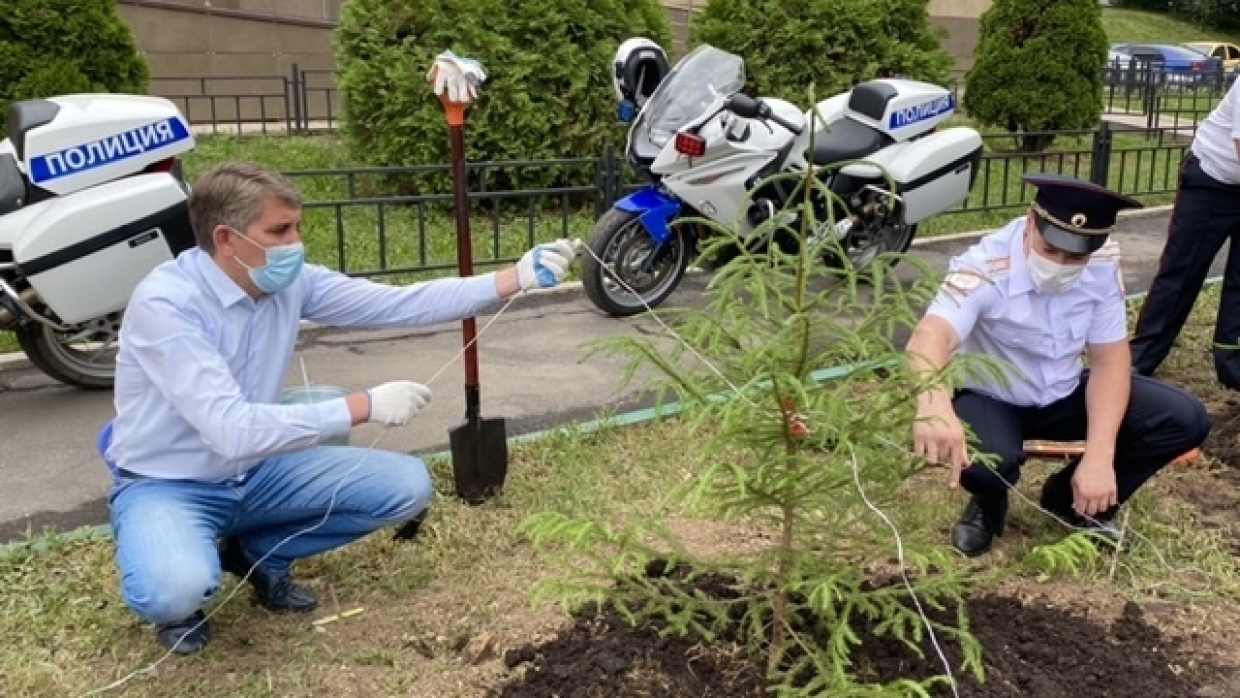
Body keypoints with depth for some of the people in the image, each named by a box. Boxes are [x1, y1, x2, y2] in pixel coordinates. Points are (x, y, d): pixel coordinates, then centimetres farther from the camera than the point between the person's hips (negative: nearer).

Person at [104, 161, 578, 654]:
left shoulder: (291, 282, -8)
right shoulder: (164, 303, -27)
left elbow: (398, 304, -8)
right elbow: (232, 429, -35)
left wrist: (516, 278, -16)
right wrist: (363, 407, -33)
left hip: (255, 472, 6)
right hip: (167, 484, -6)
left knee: (408, 485, -6)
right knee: (175, 590, -38)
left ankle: (260, 551, 11)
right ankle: (178, 600, 3)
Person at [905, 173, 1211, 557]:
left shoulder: (1104, 262, -15)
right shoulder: (985, 268, -30)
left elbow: (1109, 356, -11)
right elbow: (930, 336, -48)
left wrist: (1099, 455, -24)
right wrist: (933, 406, -72)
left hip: (1065, 393, 5)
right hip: (991, 399, -5)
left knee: (1185, 419, -10)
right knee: (984, 462, -37)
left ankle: (1073, 504, 11)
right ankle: (988, 507, 4)